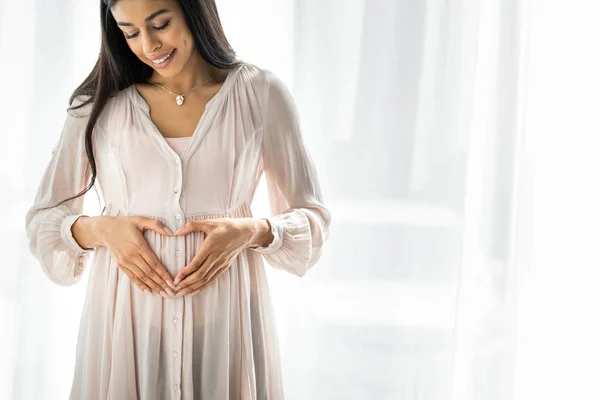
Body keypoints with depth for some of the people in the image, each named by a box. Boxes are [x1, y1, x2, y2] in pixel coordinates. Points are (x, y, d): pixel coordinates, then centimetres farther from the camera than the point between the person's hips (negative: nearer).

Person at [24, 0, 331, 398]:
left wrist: (251, 231, -14)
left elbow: (312, 218, 5)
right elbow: (43, 220, 8)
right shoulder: (98, 104, 3)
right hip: (126, 321, 1)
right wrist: (98, 228, -11)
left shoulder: (261, 94, -1)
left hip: (226, 320, -1)